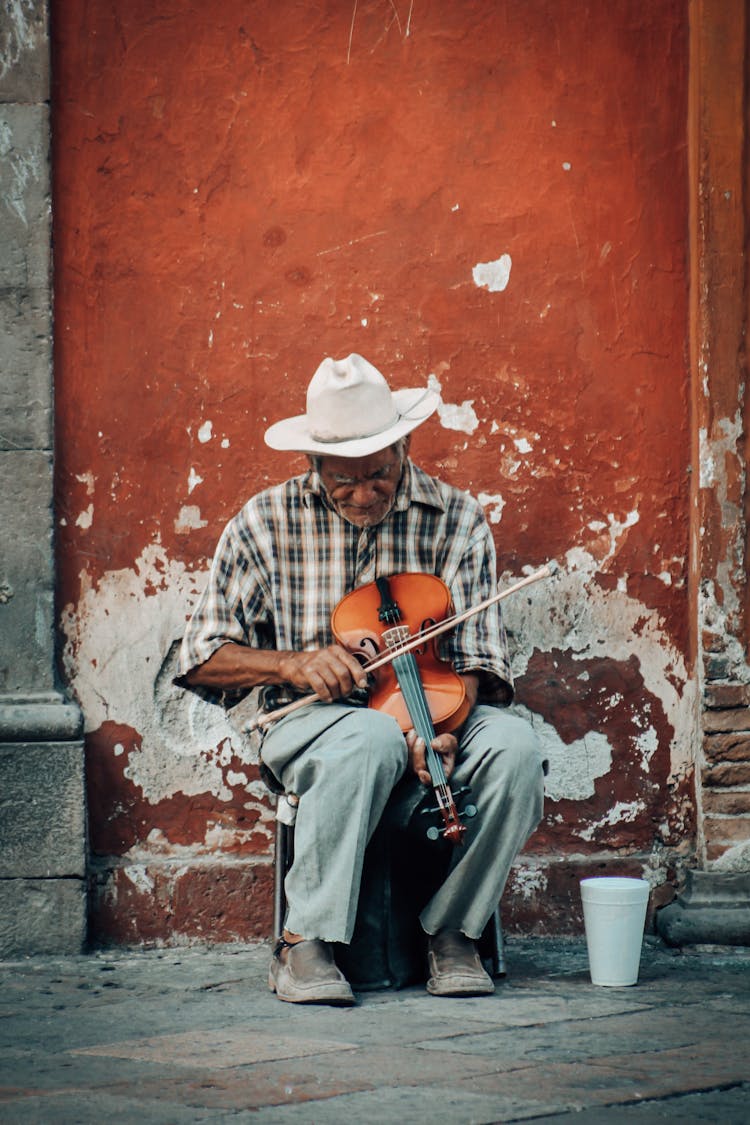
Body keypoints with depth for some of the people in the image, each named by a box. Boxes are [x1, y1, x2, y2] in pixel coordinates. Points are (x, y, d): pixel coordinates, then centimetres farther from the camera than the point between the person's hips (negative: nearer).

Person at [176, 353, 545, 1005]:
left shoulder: (456, 519, 1)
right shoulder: (266, 524, 0)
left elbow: (474, 655, -5)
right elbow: (203, 659, 3)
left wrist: (441, 729, -25)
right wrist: (291, 664, -16)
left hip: (432, 710, 2)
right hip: (310, 724, -2)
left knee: (513, 743, -31)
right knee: (371, 737, -38)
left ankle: (453, 932, -15)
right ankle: (306, 942, -28)